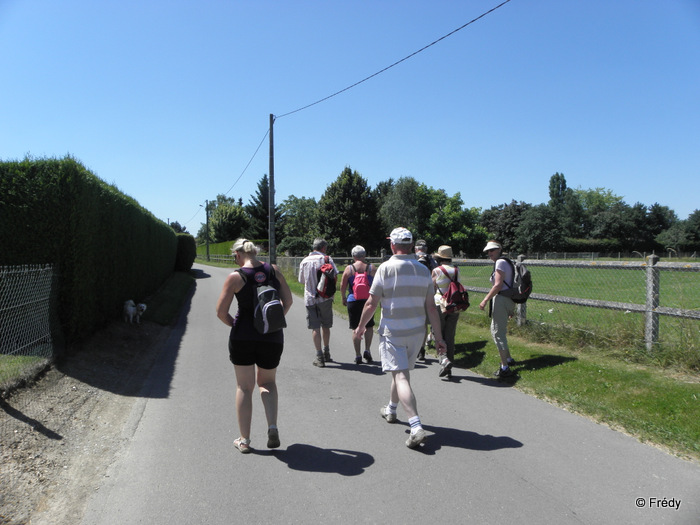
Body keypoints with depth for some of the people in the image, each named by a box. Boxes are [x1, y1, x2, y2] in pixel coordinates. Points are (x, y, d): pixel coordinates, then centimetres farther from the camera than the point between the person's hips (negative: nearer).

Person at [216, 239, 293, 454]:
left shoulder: (235, 277, -10)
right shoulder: (274, 270, -1)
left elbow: (221, 312, -9)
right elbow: (288, 301, 5)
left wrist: (235, 325, 9)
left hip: (242, 338, -2)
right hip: (272, 337, 3)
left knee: (244, 387, 13)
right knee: (267, 382, 23)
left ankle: (244, 440, 20)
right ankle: (272, 427, 4)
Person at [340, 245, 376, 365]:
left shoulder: (349, 268, -2)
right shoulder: (371, 268, -1)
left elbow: (342, 285, 0)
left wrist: (343, 298, 14)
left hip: (353, 301, 0)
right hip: (367, 300, 0)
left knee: (356, 329, 7)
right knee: (369, 326, 17)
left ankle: (358, 356, 11)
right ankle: (367, 350, 3)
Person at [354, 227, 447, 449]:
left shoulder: (386, 268, -12)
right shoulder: (423, 270, 1)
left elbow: (371, 303, -10)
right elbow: (431, 307, 1)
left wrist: (360, 326, 4)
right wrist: (439, 337, 6)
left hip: (392, 332, -5)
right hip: (416, 331, 5)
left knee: (400, 376, -7)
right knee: (403, 371, 22)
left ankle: (416, 427, -18)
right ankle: (391, 410, 42)